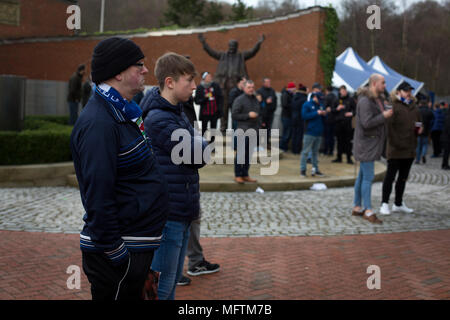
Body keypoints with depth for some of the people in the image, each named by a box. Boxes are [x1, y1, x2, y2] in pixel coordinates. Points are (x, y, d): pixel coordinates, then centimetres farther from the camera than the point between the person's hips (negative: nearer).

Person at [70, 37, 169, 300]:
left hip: (138, 245, 10)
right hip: (120, 252, -10)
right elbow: (98, 197, -26)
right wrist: (116, 255, -22)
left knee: (136, 294, 21)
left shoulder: (122, 113, 10)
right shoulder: (99, 123, -23)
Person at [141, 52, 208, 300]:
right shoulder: (159, 119, -18)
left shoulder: (178, 113, 13)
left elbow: (194, 151, 14)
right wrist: (214, 143, 0)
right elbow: (196, 156, -19)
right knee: (161, 285, 0)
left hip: (182, 213, 9)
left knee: (173, 280, 18)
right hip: (166, 215, -9)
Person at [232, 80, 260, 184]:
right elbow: (234, 115, -11)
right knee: (240, 154, -4)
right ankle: (238, 175, 5)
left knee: (249, 155, 10)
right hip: (243, 131, -6)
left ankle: (245, 175, 17)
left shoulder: (255, 100, 16)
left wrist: (258, 126, 17)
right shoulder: (239, 100, -6)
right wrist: (248, 115, -15)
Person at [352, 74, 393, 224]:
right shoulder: (365, 100, -17)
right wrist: (384, 116, -16)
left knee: (362, 176, 12)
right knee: (368, 177, -9)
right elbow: (367, 123, -24)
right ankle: (368, 211, -5)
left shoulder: (378, 99, 14)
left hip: (373, 143, 10)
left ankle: (357, 207, 18)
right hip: (366, 143, -10)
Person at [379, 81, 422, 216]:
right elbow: (389, 125, -16)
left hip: (410, 148, 7)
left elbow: (418, 121, 27)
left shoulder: (413, 106, 15)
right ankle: (384, 204, 4)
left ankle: (398, 204, 22)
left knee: (403, 177, 13)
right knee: (391, 175, -3)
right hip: (395, 149, -7)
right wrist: (395, 142, -21)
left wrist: (419, 128, 4)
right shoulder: (393, 105, -8)